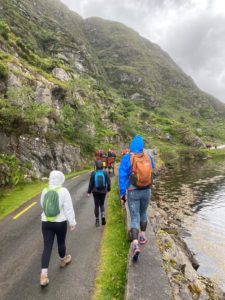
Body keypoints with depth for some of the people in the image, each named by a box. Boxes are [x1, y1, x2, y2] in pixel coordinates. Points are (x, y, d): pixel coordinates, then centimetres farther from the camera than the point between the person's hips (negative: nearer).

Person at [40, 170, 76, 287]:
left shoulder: (44, 191, -3)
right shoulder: (63, 191, -17)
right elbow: (69, 208, -14)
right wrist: (72, 222, -4)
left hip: (46, 222, 3)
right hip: (60, 222, -2)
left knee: (47, 247, 6)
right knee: (61, 242, 21)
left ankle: (44, 275, 0)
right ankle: (63, 260, 45)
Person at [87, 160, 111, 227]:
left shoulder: (93, 173, -9)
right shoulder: (105, 173, -7)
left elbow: (91, 183, -6)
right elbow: (108, 182, -4)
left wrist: (89, 192, 3)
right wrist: (108, 189, 13)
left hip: (95, 191, -1)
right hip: (103, 191, 1)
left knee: (96, 205, 10)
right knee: (102, 204, 19)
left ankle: (97, 221, 15)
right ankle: (103, 216, 0)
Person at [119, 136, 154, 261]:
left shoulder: (126, 158, -15)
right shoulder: (148, 157, -4)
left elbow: (122, 177, -15)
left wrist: (122, 194, -5)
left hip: (133, 192, -3)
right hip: (146, 191, 3)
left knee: (134, 218, 4)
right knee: (143, 213, 27)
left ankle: (136, 245, -10)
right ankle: (143, 236, 39)